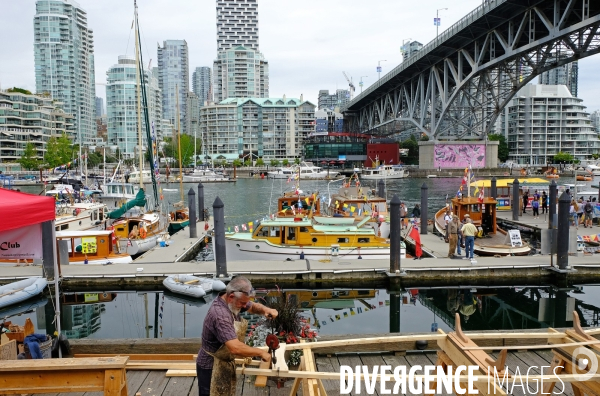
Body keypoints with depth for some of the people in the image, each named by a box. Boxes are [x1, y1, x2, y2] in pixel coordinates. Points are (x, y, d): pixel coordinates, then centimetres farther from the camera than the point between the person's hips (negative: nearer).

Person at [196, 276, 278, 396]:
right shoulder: (220, 315, -34)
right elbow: (235, 348, -40)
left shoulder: (232, 301, -6)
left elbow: (253, 306, 10)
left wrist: (266, 310, -13)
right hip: (212, 367, -9)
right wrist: (260, 352, -26)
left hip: (225, 363, 9)